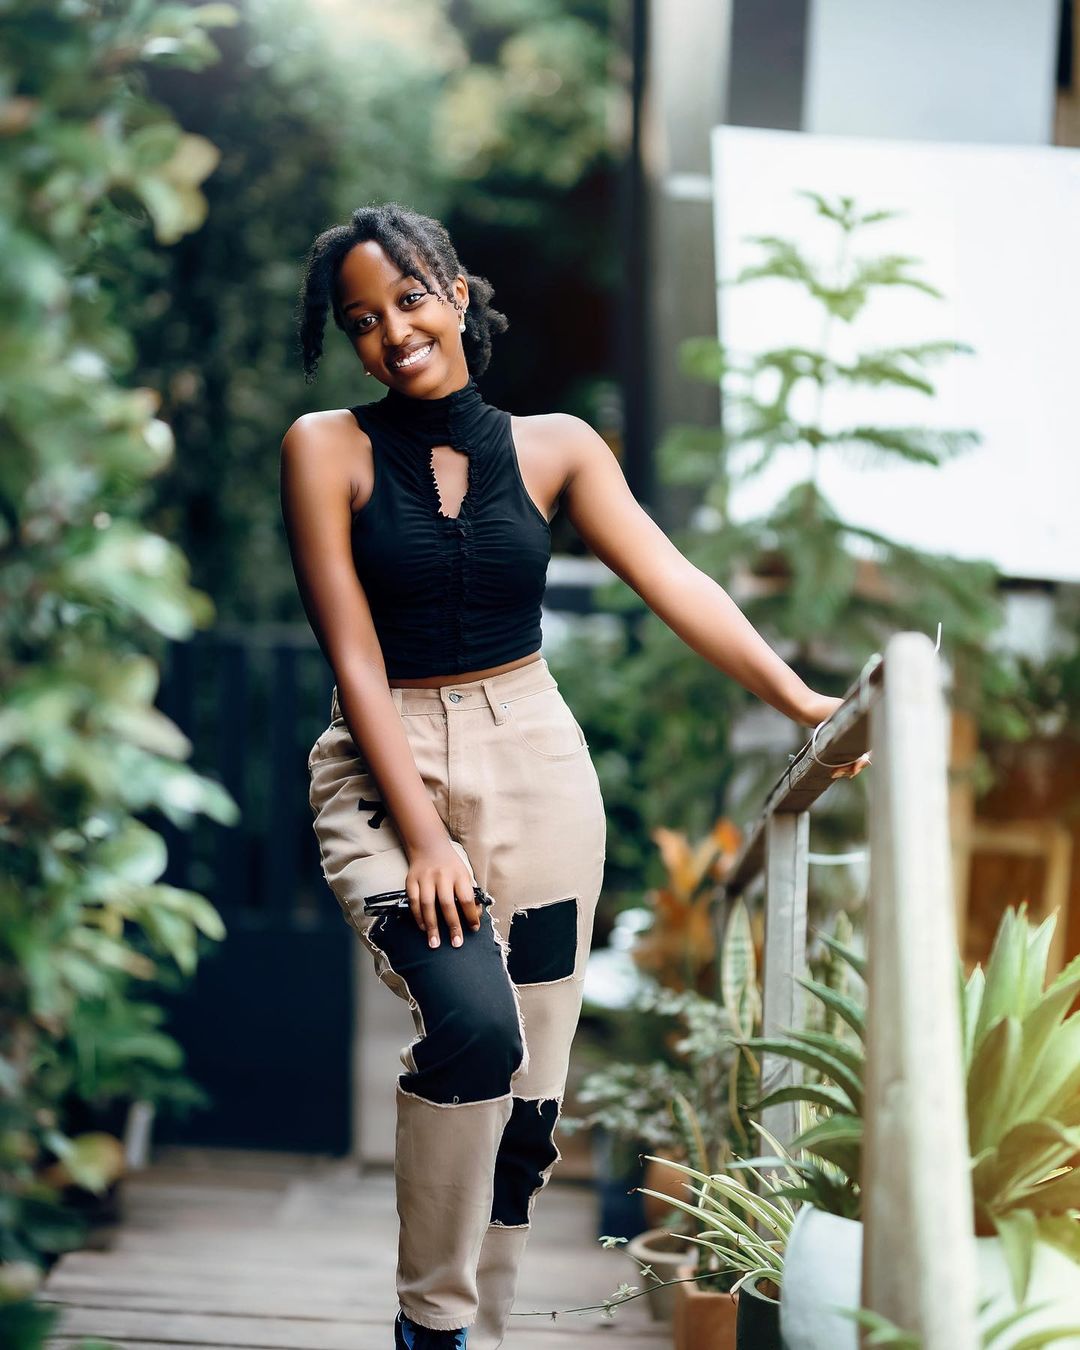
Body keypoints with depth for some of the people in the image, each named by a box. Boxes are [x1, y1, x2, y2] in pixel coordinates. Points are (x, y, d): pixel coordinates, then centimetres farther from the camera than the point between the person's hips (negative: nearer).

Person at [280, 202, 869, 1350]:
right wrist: (422, 834, -15)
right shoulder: (329, 449, -2)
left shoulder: (552, 447, 5)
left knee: (529, 1087, 2)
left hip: (536, 767, 3)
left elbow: (674, 583, -5)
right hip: (387, 769, -3)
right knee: (474, 1026, -26)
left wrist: (802, 701, -18)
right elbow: (356, 659, -7)